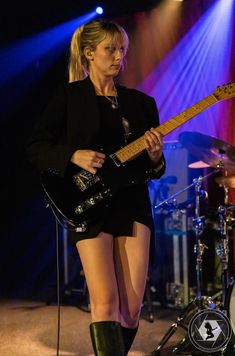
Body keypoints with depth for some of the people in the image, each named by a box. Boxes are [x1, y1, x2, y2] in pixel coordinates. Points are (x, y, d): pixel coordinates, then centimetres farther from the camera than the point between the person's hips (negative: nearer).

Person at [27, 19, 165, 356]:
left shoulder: (141, 102, 13)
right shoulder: (69, 95, 4)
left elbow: (153, 169, 14)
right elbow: (36, 147, 1)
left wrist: (155, 157, -9)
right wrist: (73, 156, -16)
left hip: (133, 204, 3)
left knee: (131, 307, 0)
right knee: (106, 302, -13)